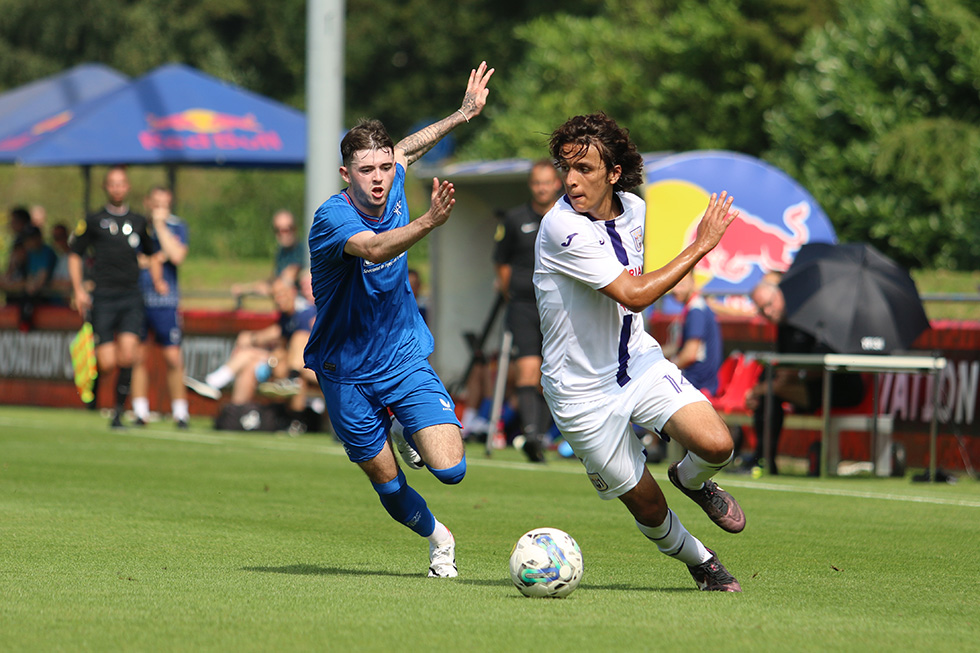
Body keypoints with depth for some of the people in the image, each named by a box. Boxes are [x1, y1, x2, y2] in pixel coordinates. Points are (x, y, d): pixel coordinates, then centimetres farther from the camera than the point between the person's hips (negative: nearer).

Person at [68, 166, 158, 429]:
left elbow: (151, 255, 26)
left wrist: (157, 280, 11)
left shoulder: (138, 222, 13)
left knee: (127, 355, -16)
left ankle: (119, 409, -4)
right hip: (103, 298, -2)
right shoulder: (94, 221, 5)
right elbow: (75, 254, 9)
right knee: (108, 363, -10)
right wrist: (78, 290, -1)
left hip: (131, 298, 2)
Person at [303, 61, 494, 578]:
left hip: (405, 358, 4)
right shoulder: (332, 217, -25)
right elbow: (374, 249, -47)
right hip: (347, 372, -4)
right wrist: (429, 221, -62)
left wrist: (463, 114, 26)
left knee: (450, 469, -11)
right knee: (388, 485, 6)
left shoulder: (391, 187, -6)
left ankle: (414, 438, 24)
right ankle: (435, 537, 38)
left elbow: (406, 150, 19)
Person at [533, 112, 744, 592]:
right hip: (583, 390, -5)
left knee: (716, 444, -19)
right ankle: (699, 561, 33)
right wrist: (700, 246, -23)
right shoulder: (563, 228, -24)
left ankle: (692, 479, 17)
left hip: (638, 361, 5)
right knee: (647, 507, 2)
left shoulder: (633, 210, 0)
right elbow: (634, 295, -28)